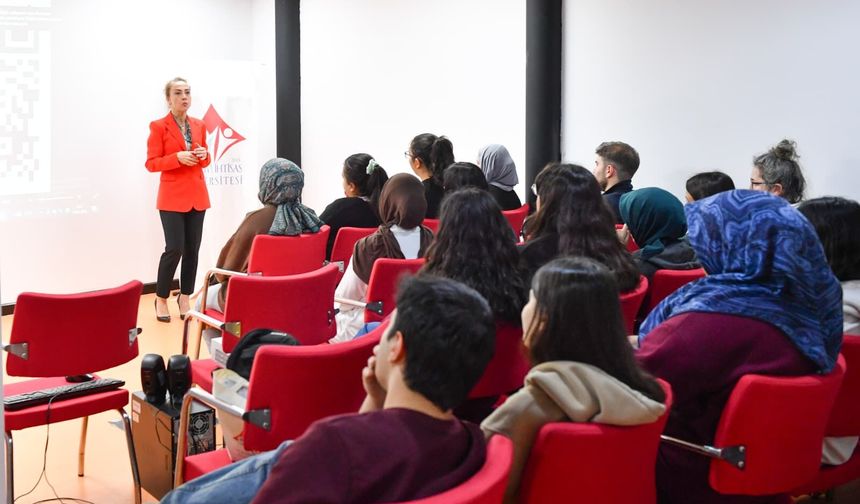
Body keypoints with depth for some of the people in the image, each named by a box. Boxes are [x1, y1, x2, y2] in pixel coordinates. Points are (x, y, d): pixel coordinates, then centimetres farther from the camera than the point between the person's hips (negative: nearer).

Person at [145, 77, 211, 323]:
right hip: (172, 196, -5)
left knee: (192, 249, 3)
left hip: (197, 195, 5)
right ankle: (161, 299, 8)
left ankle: (184, 298, 15)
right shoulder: (158, 126, -4)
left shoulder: (199, 125, 11)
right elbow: (151, 163, -7)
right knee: (175, 249, -10)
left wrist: (204, 155, -4)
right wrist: (178, 157, -20)